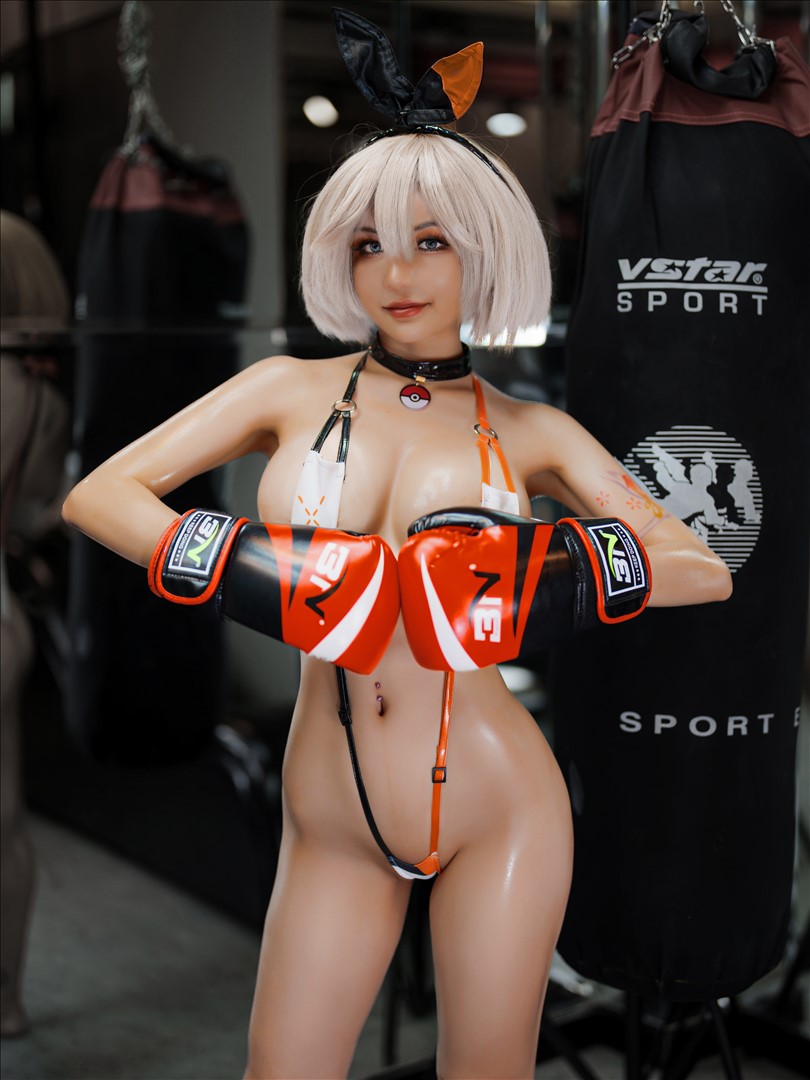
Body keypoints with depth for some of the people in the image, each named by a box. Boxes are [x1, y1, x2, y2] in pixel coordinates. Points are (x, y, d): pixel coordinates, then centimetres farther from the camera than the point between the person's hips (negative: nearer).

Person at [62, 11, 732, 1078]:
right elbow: (97, 494, 0)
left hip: (499, 803, 0)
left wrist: (557, 573, -15)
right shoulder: (290, 389, 3)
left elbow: (706, 570, 2)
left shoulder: (531, 429, 2)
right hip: (333, 823, 1)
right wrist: (234, 567, -16)